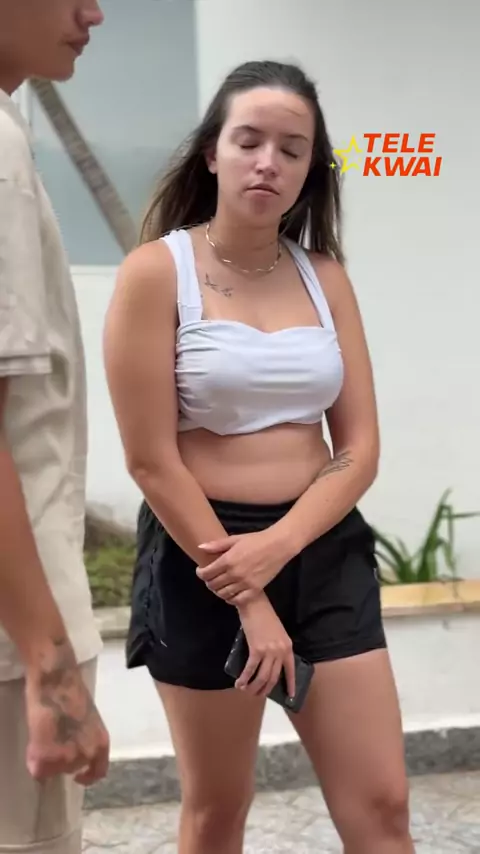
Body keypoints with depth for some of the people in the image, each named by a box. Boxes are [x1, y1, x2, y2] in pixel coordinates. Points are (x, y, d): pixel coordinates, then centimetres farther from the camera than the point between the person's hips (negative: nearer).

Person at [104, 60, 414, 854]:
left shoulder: (325, 276, 5)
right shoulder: (156, 271, -9)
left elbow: (360, 448, 1)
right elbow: (152, 461, -13)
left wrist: (277, 547, -16)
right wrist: (246, 599, -13)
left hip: (326, 551, 4)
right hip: (202, 556, -4)